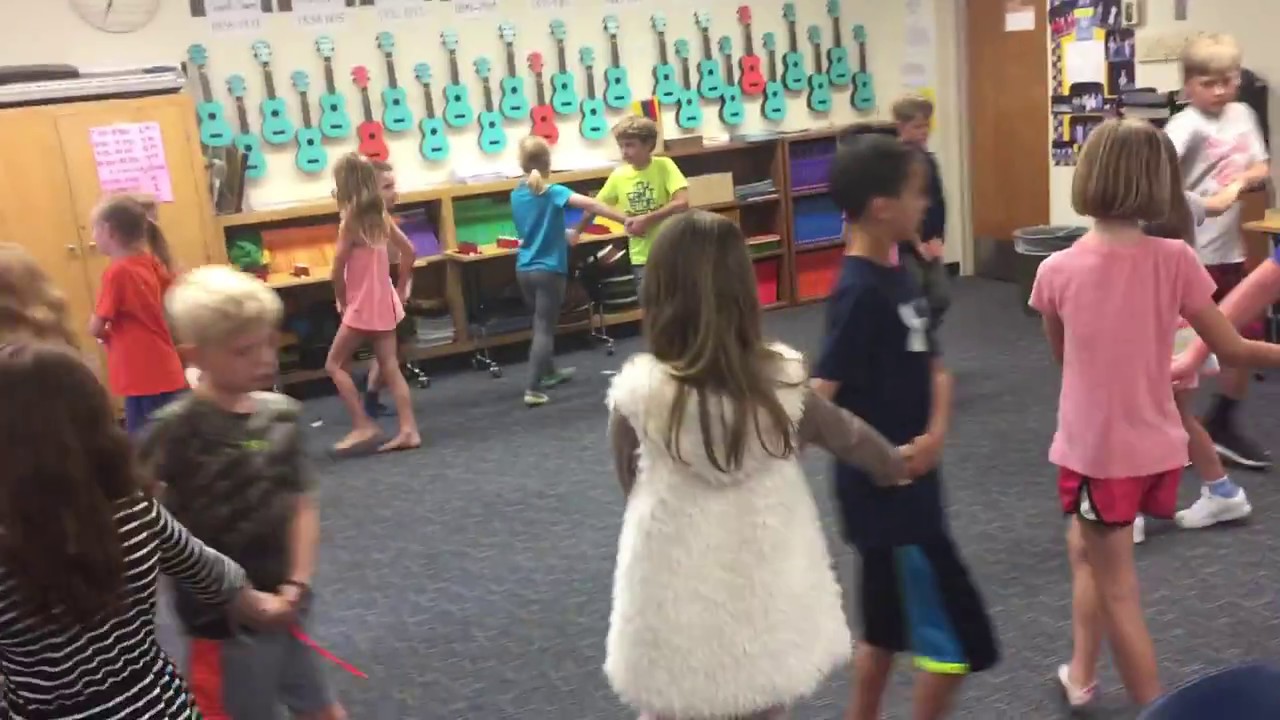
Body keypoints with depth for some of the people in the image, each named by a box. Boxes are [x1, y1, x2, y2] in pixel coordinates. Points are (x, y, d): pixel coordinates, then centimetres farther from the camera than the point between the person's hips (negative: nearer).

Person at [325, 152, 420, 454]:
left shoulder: (351, 220, -15)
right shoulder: (380, 215, 5)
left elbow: (338, 270, -15)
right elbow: (409, 252, 11)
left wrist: (342, 300, 0)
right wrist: (401, 288, 16)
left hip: (362, 306, -7)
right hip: (385, 303, 7)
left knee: (335, 364, 4)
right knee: (390, 367, 7)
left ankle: (363, 425, 0)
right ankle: (409, 430, 3)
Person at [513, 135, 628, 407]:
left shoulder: (516, 196, 7)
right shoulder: (553, 192, -13)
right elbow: (590, 204, -28)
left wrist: (563, 234, 25)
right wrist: (626, 220, -30)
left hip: (524, 270, 7)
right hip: (548, 270, -6)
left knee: (542, 323, 23)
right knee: (544, 328, -4)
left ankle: (549, 373, 40)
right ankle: (533, 389, -11)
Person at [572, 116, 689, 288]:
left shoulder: (664, 166, -11)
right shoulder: (618, 175, 0)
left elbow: (682, 203, -22)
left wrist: (646, 219, -22)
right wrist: (576, 233, 11)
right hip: (641, 258, 3)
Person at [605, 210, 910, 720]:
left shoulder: (636, 392, -19)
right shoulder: (781, 381, -15)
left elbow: (629, 480, -1)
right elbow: (849, 438, 5)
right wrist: (895, 466, 26)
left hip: (676, 613, -2)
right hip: (765, 603, 2)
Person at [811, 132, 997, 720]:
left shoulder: (897, 274, 6)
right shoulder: (860, 292, -22)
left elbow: (933, 367, 10)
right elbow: (818, 400, -27)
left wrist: (935, 433, -7)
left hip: (908, 483, 9)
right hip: (884, 489, -9)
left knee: (887, 626, 20)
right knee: (960, 638, 1)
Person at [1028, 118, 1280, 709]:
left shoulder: (1057, 271, -13)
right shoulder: (1174, 261, -11)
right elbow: (1231, 350, -4)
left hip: (1095, 451, -4)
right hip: (1156, 449, 4)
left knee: (1118, 593, 11)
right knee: (1086, 547, 29)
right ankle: (1080, 674, 41)